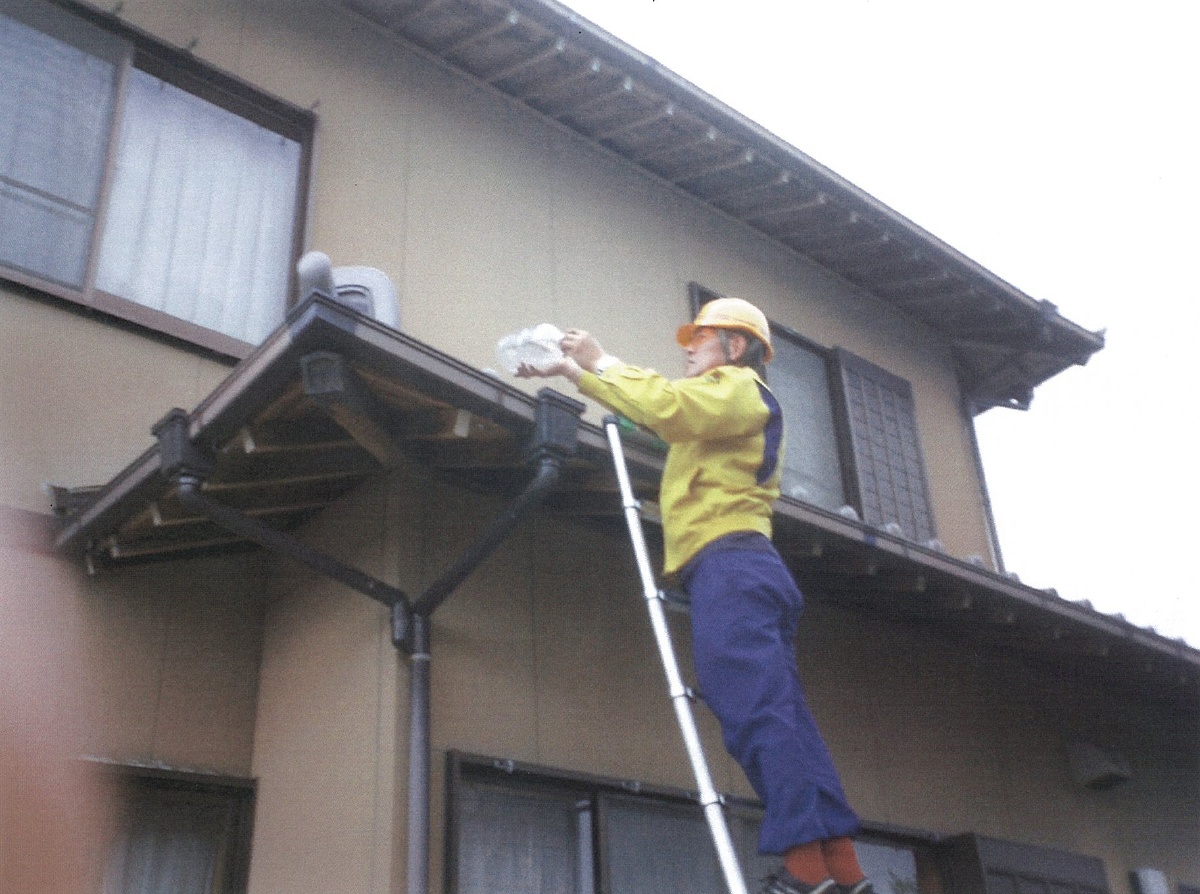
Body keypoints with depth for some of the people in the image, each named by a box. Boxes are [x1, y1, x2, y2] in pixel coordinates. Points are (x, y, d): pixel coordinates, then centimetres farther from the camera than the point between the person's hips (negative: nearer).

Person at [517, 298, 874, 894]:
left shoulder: (740, 386, 5)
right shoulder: (711, 404, 34)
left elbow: (666, 406, -15)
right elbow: (649, 400, 38)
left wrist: (601, 362, -5)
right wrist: (574, 372, 34)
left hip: (729, 563, -10)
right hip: (743, 569, 10)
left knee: (756, 711, -19)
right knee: (781, 716, 1)